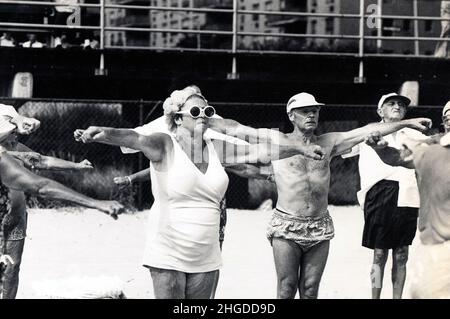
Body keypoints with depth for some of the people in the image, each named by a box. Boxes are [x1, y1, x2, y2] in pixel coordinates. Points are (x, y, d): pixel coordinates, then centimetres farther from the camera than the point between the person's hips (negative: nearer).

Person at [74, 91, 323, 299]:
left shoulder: (215, 149, 9)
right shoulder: (165, 146, -7)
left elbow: (258, 152, 16)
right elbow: (134, 139, -26)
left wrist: (300, 148, 22)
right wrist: (102, 133, -46)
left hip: (205, 259, 5)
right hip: (169, 257, -5)